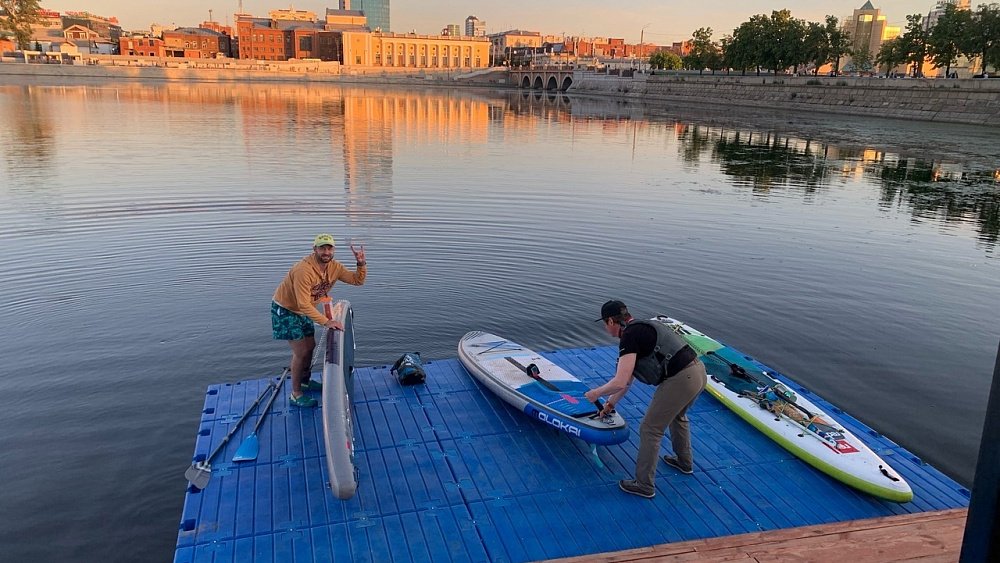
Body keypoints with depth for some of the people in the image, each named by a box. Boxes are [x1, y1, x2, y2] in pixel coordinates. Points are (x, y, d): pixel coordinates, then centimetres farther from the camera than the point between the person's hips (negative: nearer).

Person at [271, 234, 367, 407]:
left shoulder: (334, 267, -9)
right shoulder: (304, 270, -33)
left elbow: (358, 280, -5)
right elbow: (304, 304, -34)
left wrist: (361, 263, -23)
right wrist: (326, 322, -36)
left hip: (303, 309, 8)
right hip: (285, 310, -8)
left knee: (310, 346, 17)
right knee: (301, 351, -9)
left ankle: (305, 381, 40)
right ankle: (296, 395, 3)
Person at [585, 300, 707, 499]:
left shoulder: (629, 337, -10)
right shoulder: (641, 328, 20)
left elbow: (620, 382, -17)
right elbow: (628, 379, 28)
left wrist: (596, 393, 1)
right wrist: (611, 403, 35)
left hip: (680, 381, -10)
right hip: (699, 370, 10)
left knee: (650, 430, 5)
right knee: (677, 415, 35)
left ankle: (644, 485, 17)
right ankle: (684, 461, 54)